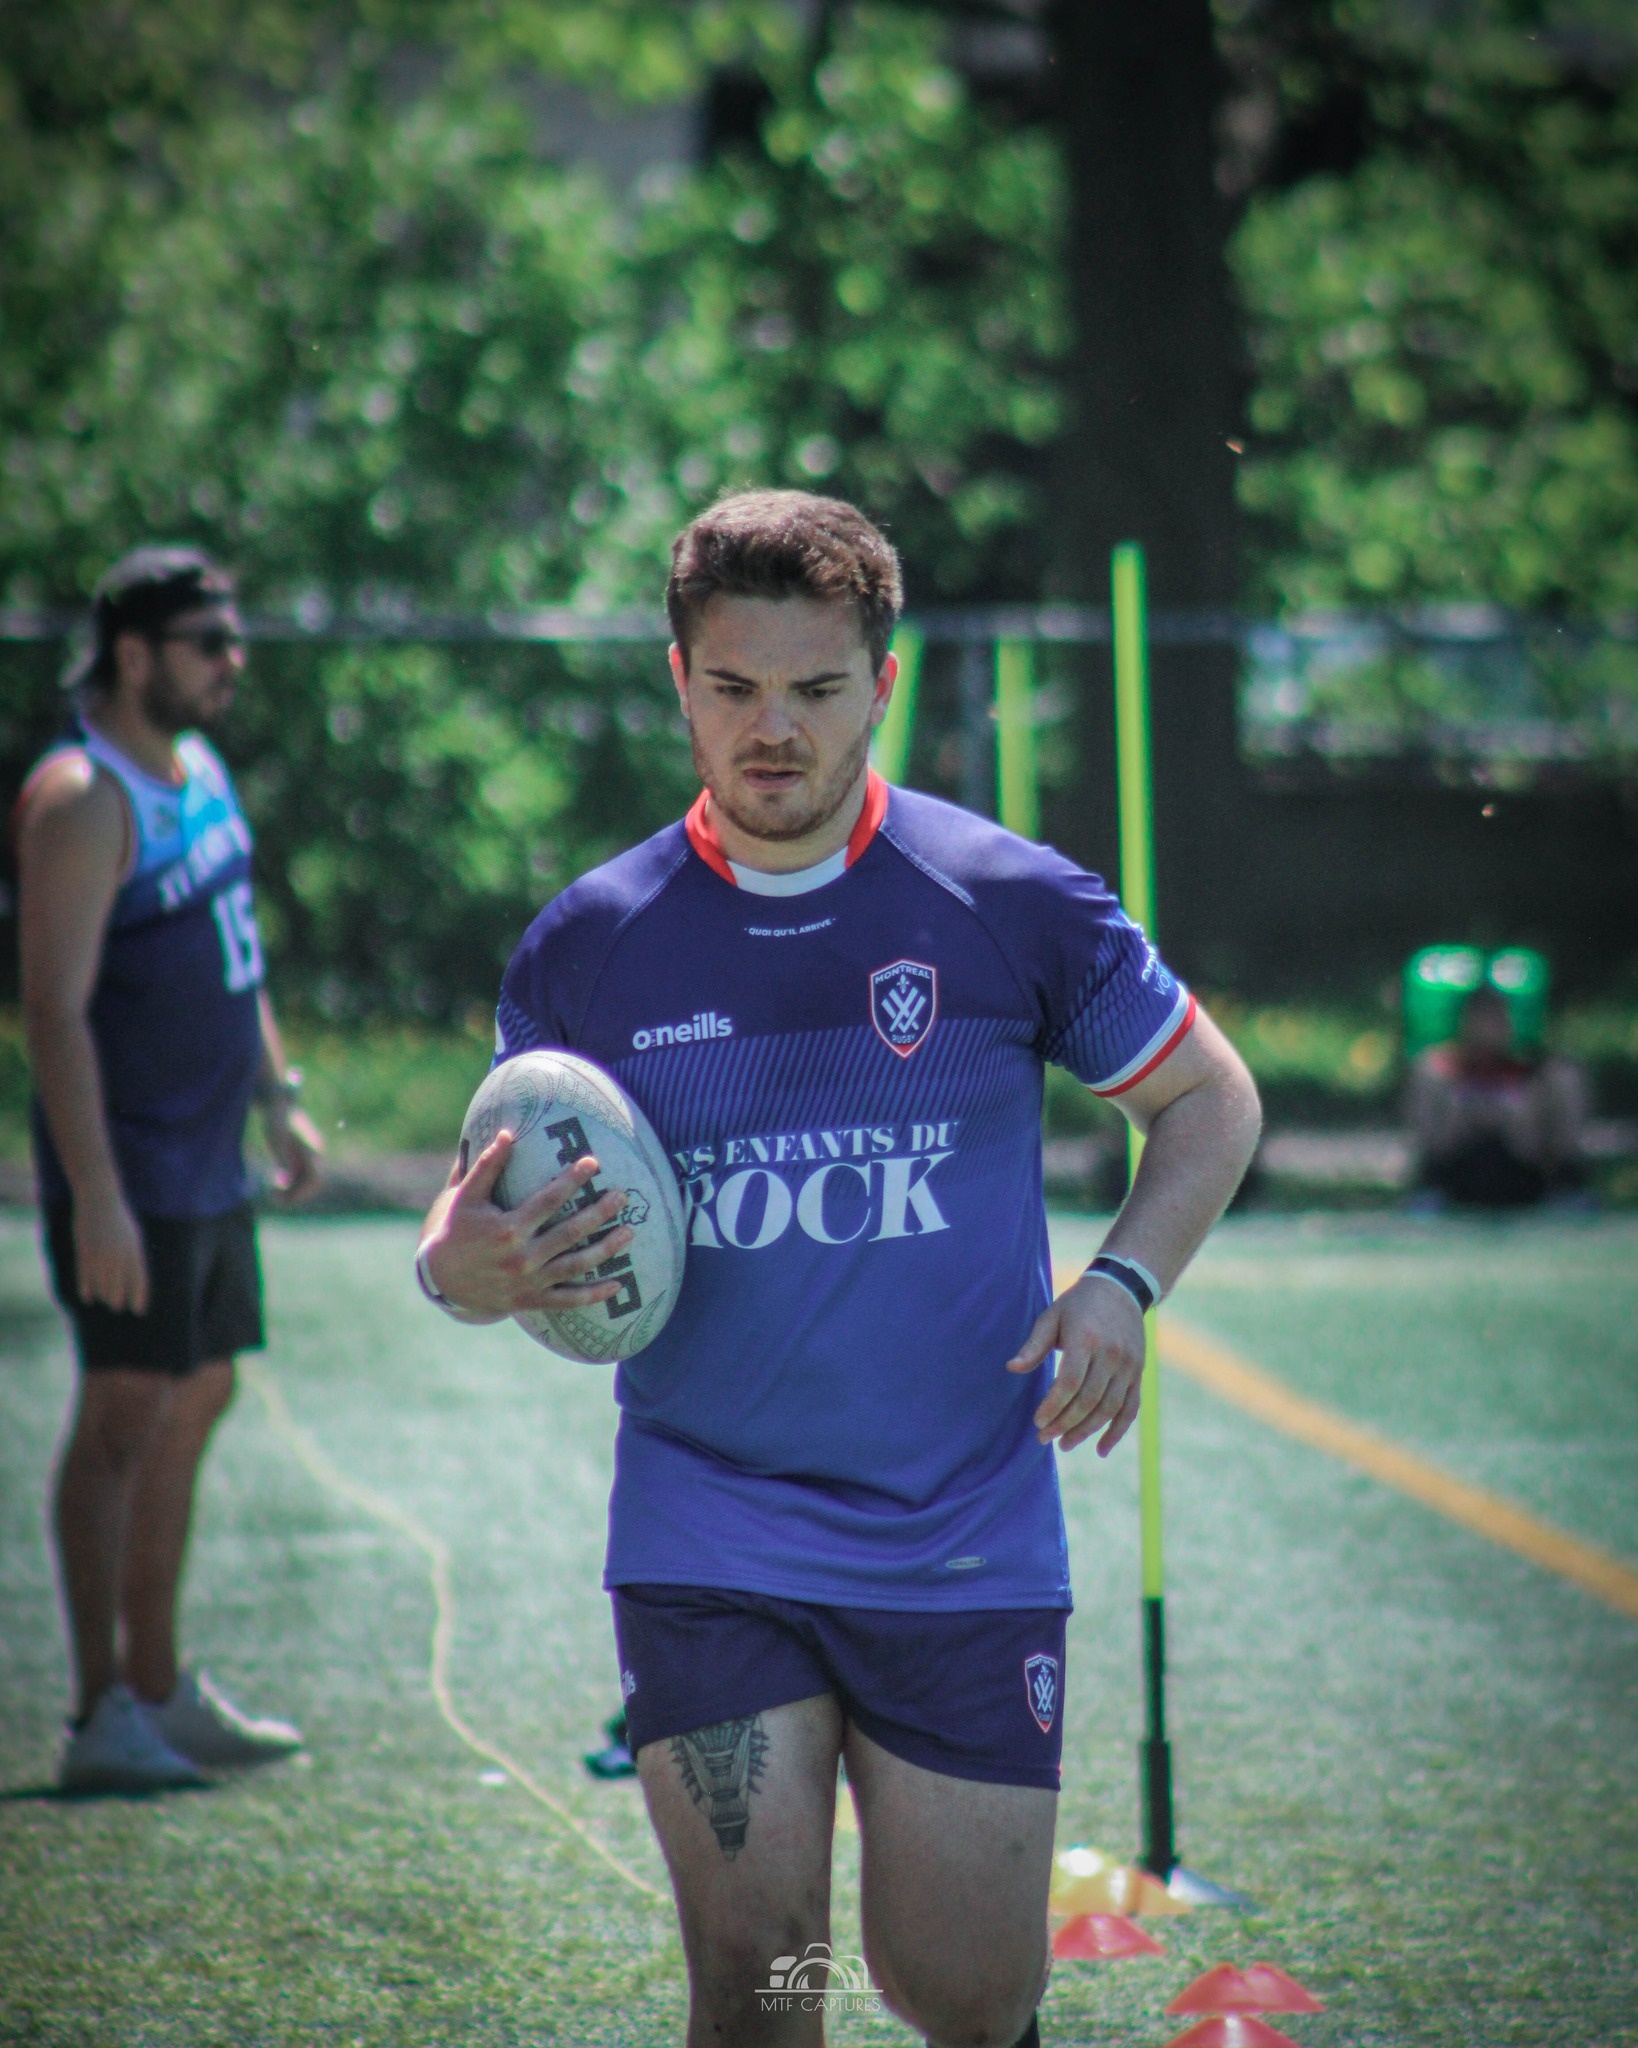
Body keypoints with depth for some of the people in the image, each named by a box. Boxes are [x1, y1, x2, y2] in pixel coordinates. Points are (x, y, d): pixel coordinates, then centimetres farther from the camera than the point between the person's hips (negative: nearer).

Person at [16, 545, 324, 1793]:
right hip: (128, 1173, -9)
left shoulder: (199, 768, 12)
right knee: (125, 1416, -9)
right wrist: (94, 1198, -25)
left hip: (209, 1164, 9)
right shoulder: (81, 800, -17)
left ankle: (161, 1692, 22)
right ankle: (102, 1721, -7)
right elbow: (55, 1010, -21)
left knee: (195, 1407, 14)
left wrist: (279, 1100, 21)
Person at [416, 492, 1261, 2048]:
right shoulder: (584, 949, 0)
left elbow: (1209, 1100, 10)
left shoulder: (1015, 904, -3)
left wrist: (1120, 1283, -8)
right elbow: (490, 1209, 10)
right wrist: (464, 1273, -14)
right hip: (705, 1546, 0)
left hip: (966, 1547, 0)